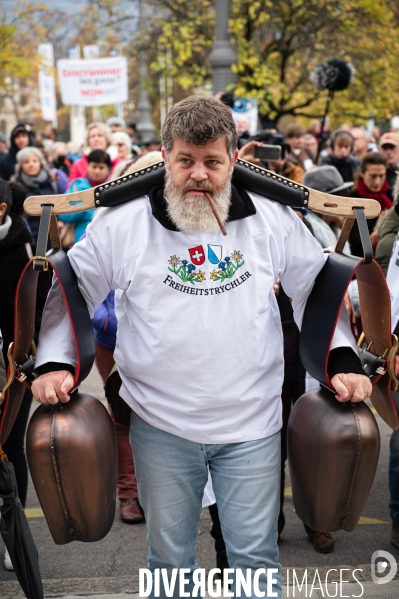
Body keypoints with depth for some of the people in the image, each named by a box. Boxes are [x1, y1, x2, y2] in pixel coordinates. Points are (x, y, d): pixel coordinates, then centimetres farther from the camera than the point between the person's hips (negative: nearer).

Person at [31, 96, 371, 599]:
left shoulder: (275, 221, -1)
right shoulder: (123, 223, -5)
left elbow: (318, 288, 10)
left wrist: (342, 360, 0)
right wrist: (53, 362, -6)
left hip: (252, 425, 0)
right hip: (160, 425, 0)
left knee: (256, 556, 11)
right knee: (169, 556, 16)